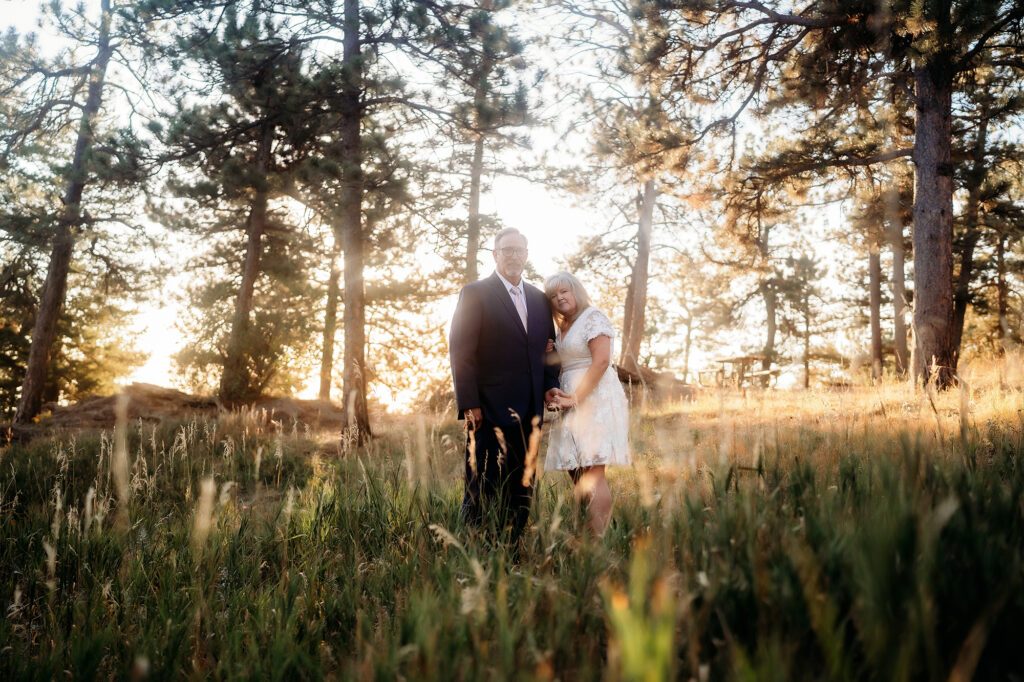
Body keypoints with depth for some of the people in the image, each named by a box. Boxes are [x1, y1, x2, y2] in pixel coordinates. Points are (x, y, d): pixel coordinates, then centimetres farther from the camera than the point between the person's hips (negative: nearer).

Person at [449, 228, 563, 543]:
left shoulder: (539, 298, 16)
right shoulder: (475, 293, -2)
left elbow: (547, 348, 21)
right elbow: (461, 351, -8)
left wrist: (550, 384, 2)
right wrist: (469, 405, -15)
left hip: (527, 412, 6)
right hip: (488, 410, -6)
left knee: (521, 491, 9)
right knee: (481, 491, -2)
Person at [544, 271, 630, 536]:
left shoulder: (593, 317, -4)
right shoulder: (561, 329, 21)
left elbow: (601, 361, -15)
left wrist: (575, 398, -14)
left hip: (596, 398, -8)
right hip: (573, 404, 8)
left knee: (593, 474, -15)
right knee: (576, 476, 3)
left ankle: (598, 539, -16)